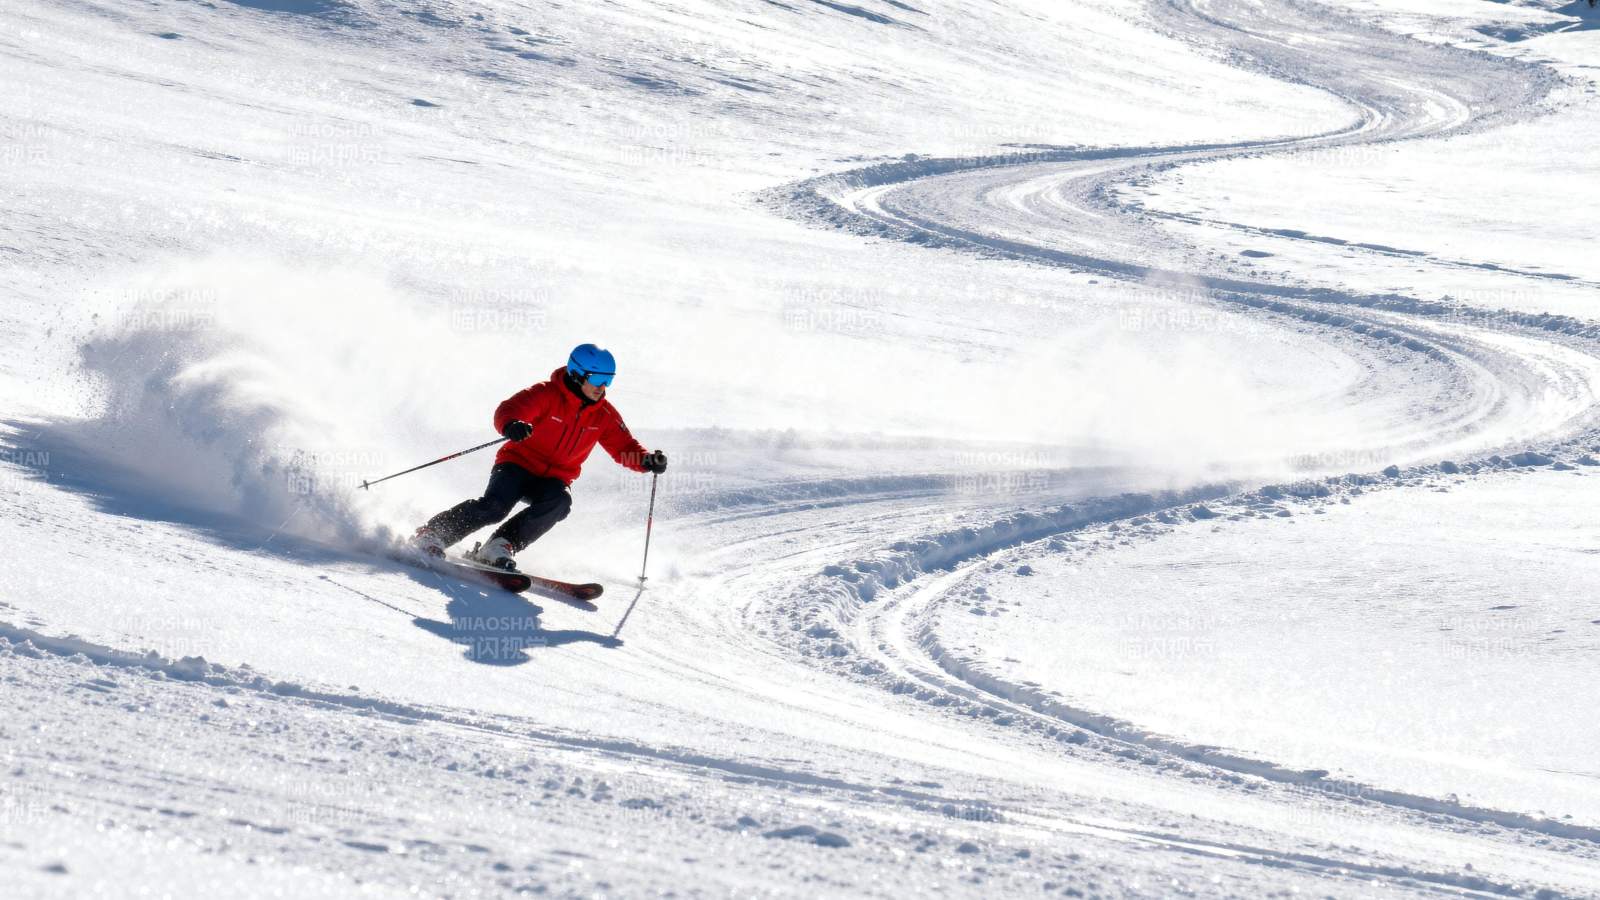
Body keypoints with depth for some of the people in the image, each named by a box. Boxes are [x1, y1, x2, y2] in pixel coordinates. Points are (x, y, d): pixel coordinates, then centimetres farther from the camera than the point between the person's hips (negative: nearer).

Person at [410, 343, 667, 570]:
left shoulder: (604, 415, 3)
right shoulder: (547, 394, -13)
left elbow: (624, 447, 5)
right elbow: (507, 410, -24)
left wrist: (647, 460, -17)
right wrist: (511, 426, -49)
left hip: (554, 479, 4)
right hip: (518, 465, -4)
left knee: (558, 502, -31)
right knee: (495, 506, -30)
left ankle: (500, 547, -27)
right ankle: (430, 536, -16)